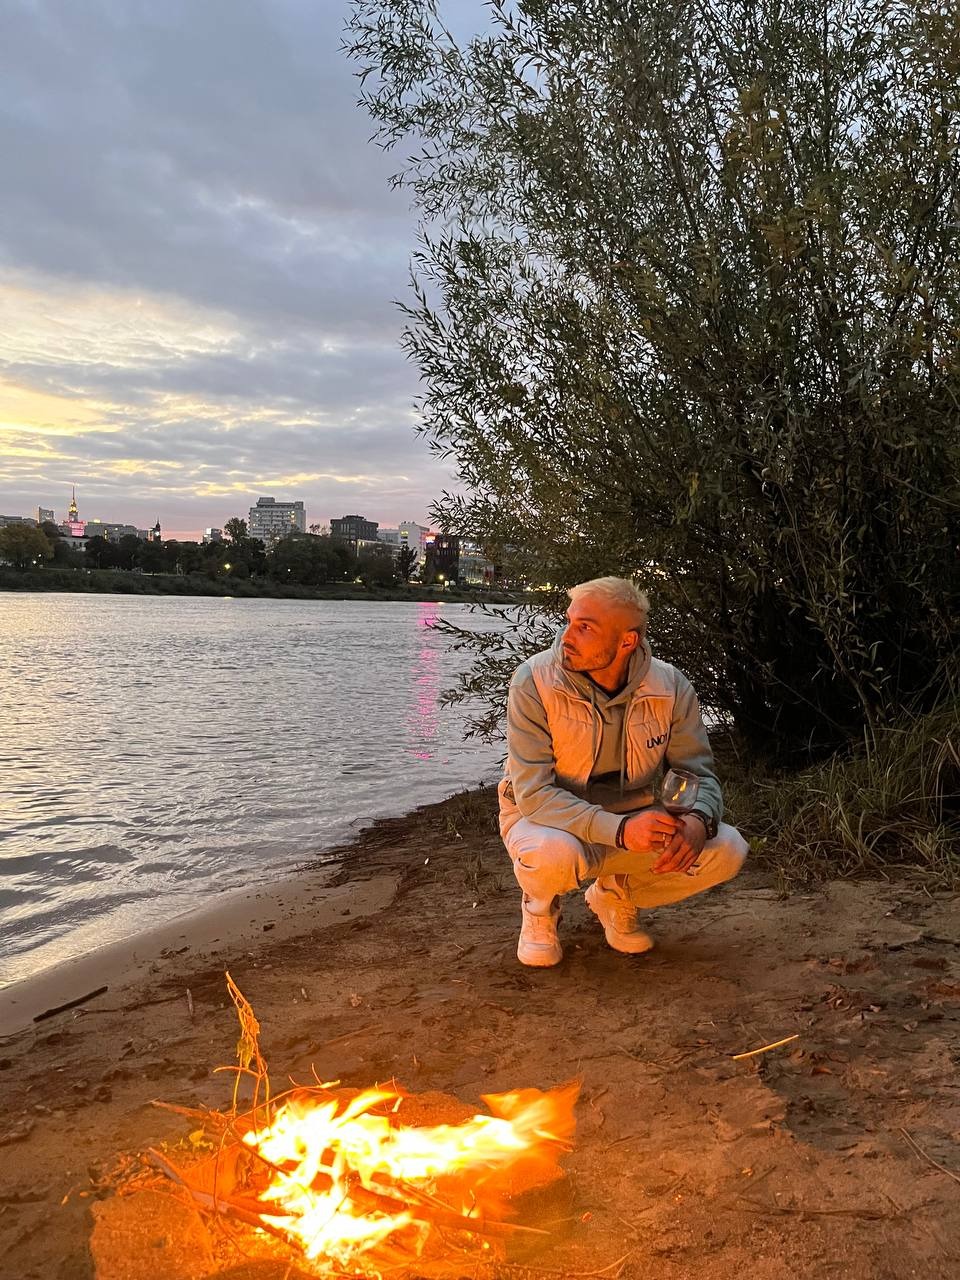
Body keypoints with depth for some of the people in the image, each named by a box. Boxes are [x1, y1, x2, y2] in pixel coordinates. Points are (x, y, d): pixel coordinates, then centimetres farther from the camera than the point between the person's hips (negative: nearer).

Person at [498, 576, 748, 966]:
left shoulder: (670, 686, -13)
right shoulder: (534, 681, -23)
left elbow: (698, 771, -5)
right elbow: (534, 792, -26)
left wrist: (698, 821, -30)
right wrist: (620, 830, -39)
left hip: (632, 819, 4)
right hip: (546, 818, -3)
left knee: (726, 851, -17)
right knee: (555, 854, -39)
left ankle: (614, 894, 11)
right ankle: (540, 905, 2)